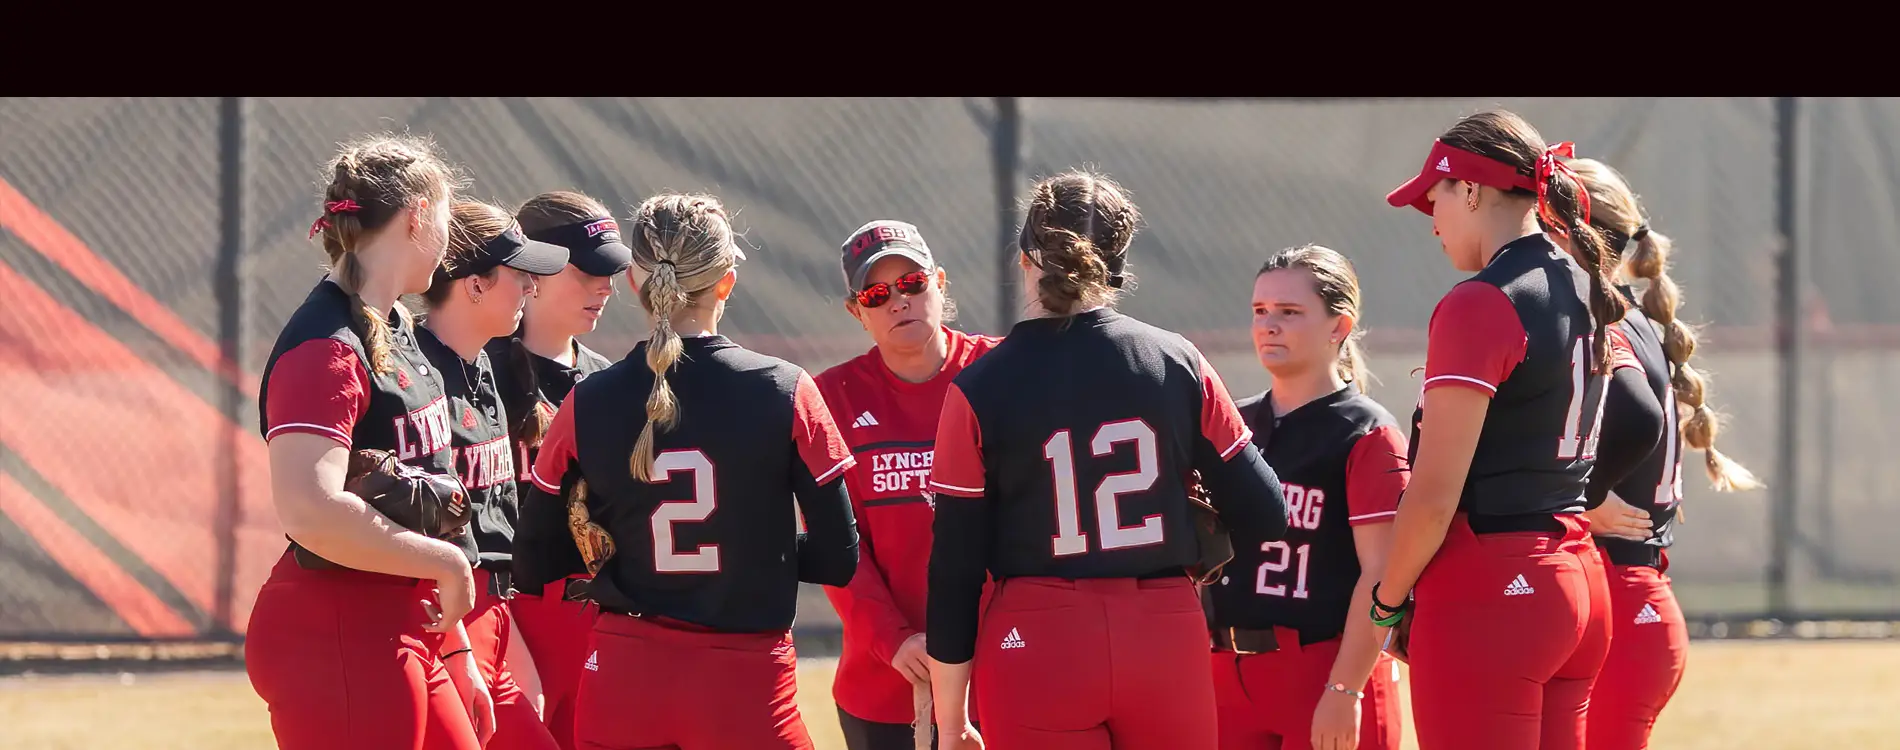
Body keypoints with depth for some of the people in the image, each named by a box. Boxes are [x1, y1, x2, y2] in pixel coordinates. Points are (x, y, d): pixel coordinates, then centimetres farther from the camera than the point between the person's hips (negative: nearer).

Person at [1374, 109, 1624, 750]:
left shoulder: (1479, 305, -13)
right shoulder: (1586, 297, 14)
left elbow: (1434, 494, -15)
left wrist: (1387, 599, -3)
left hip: (1486, 598, -9)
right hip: (1580, 583, 9)